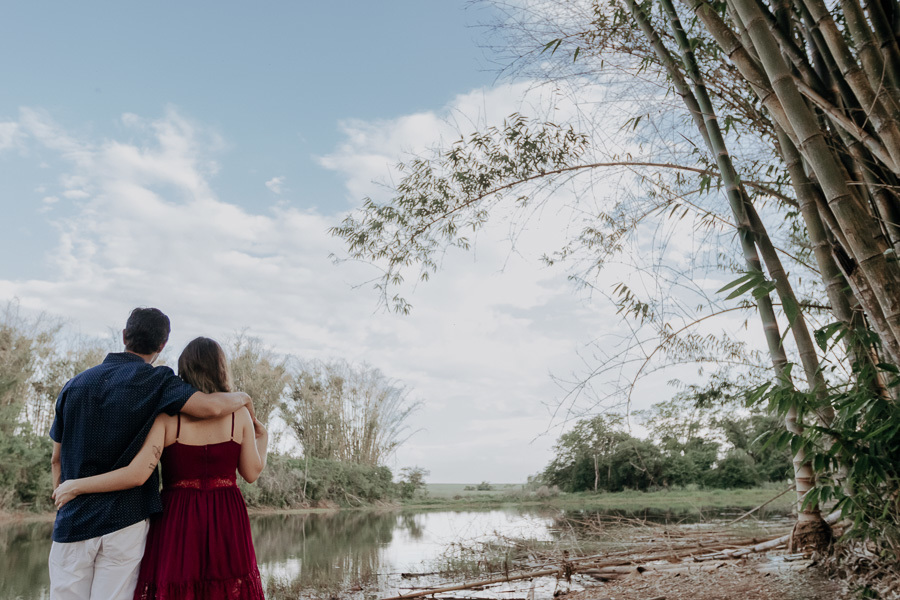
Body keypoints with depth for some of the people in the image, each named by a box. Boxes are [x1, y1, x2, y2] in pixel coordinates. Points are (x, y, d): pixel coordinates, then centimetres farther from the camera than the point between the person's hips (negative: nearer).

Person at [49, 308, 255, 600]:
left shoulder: (74, 385, 9)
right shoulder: (155, 381, -8)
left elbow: (57, 460, 14)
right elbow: (212, 406, -23)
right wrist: (242, 397, -2)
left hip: (72, 522, 4)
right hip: (125, 520, -4)